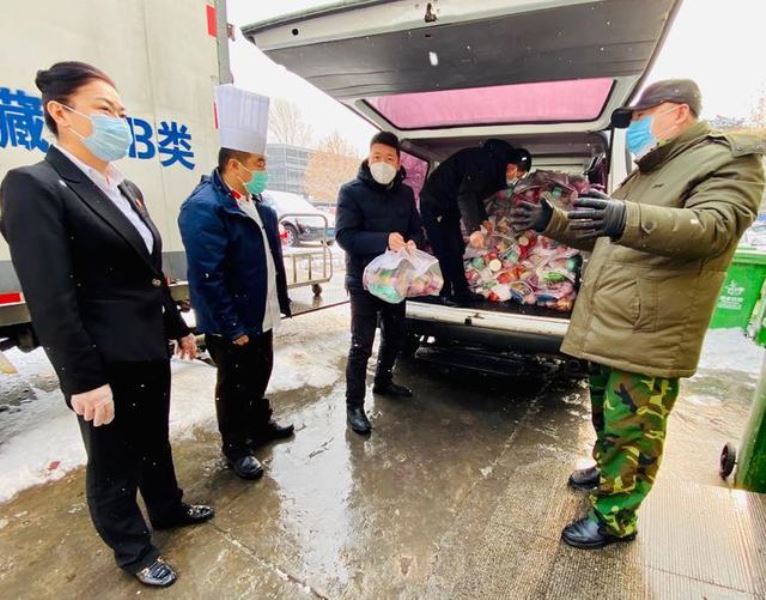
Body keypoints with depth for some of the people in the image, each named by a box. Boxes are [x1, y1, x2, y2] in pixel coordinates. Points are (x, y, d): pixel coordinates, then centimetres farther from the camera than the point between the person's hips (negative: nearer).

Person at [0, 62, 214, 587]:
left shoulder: (126, 189, 10)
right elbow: (50, 301, -20)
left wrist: (179, 327, 17)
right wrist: (85, 380, -20)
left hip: (150, 351, 7)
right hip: (107, 364, -7)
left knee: (154, 441, 25)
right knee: (114, 463, 15)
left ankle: (168, 508, 49)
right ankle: (134, 551, 38)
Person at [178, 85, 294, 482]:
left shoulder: (256, 203, 8)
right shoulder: (204, 207, -21)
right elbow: (208, 278, -25)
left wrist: (280, 302, 12)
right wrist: (232, 328, -22)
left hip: (262, 315, 8)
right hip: (232, 325, -8)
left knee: (260, 375, 23)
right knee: (234, 386, 10)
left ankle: (261, 424, 44)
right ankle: (235, 447, 31)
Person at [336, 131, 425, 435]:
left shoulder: (405, 193, 7)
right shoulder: (352, 191, -9)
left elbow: (417, 228, 9)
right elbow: (343, 234, -19)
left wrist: (412, 243, -16)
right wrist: (384, 240, -33)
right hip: (364, 280, -6)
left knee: (394, 335, 19)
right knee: (361, 344, -1)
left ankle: (383, 381, 42)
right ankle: (354, 405, 13)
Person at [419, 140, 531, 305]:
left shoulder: (493, 164, 6)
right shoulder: (485, 162, -25)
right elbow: (465, 194, -36)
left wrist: (483, 219, 15)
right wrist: (474, 228, -44)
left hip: (450, 206, 10)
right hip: (434, 203, -10)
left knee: (456, 249, 9)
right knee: (443, 250, -11)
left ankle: (461, 291, 15)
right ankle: (445, 293, -1)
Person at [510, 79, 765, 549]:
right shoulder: (646, 173, 21)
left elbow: (714, 227, -24)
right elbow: (601, 237, 25)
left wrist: (628, 219, -41)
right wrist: (550, 221, 13)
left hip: (650, 336, -8)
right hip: (607, 329, 9)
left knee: (632, 431, 2)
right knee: (606, 417, 23)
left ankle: (614, 519, 18)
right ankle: (608, 471, 45)